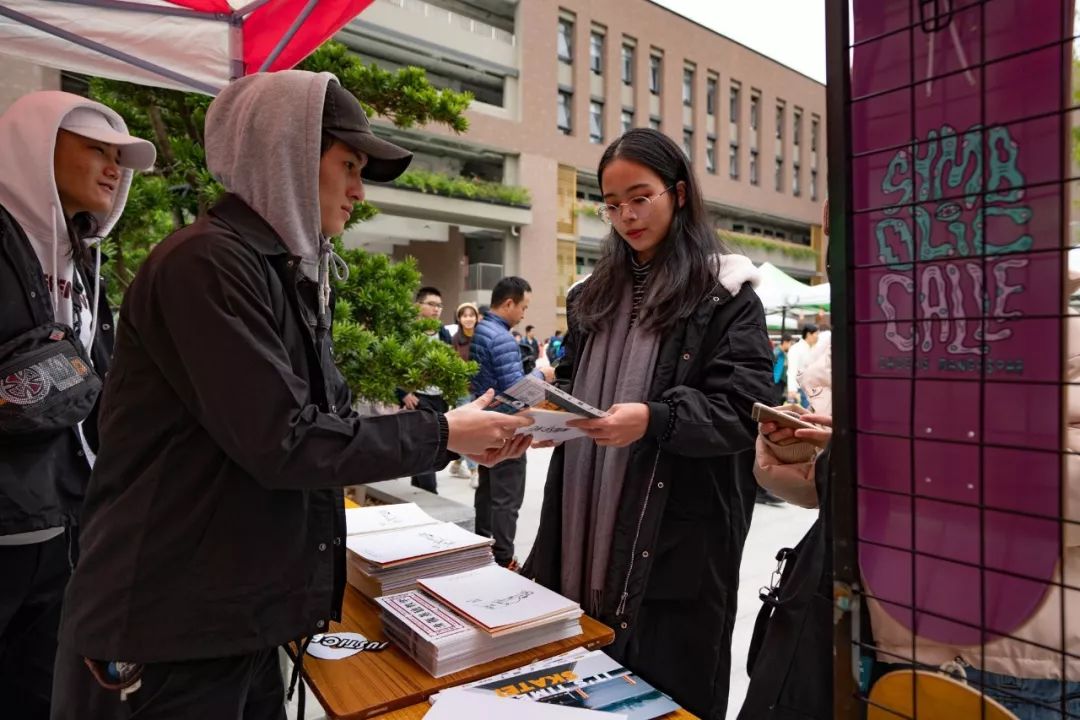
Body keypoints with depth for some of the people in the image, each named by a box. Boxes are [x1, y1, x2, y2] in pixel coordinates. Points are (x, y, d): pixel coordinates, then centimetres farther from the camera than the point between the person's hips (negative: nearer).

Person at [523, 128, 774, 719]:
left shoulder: (725, 295, -4)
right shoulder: (595, 294, 13)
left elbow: (743, 410, -12)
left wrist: (654, 419, -28)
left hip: (680, 535, -4)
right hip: (591, 528, 5)